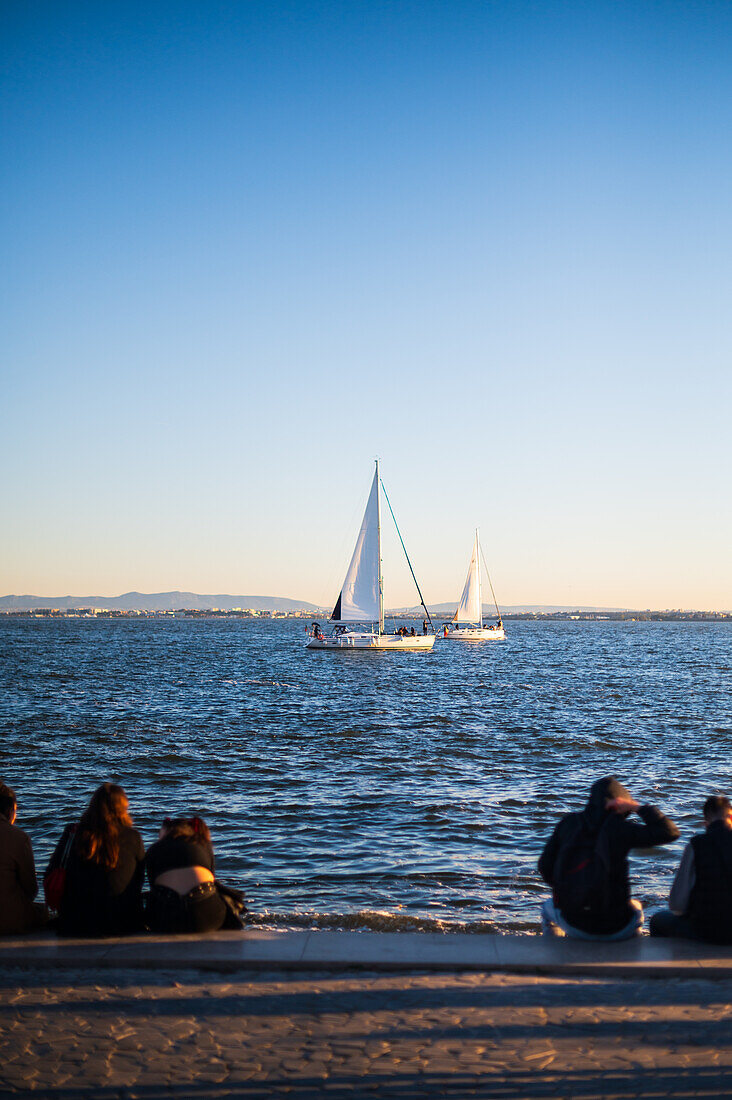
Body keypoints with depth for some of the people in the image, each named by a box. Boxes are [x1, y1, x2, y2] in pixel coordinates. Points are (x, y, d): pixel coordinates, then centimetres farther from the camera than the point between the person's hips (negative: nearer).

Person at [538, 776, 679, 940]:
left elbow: (545, 867, 1)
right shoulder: (619, 828, -11)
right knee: (636, 908, 37)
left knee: (549, 907, 38)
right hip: (616, 929, -1)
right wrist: (637, 807, -6)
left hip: (574, 925, 2)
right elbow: (670, 832, -11)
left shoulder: (569, 822, -1)